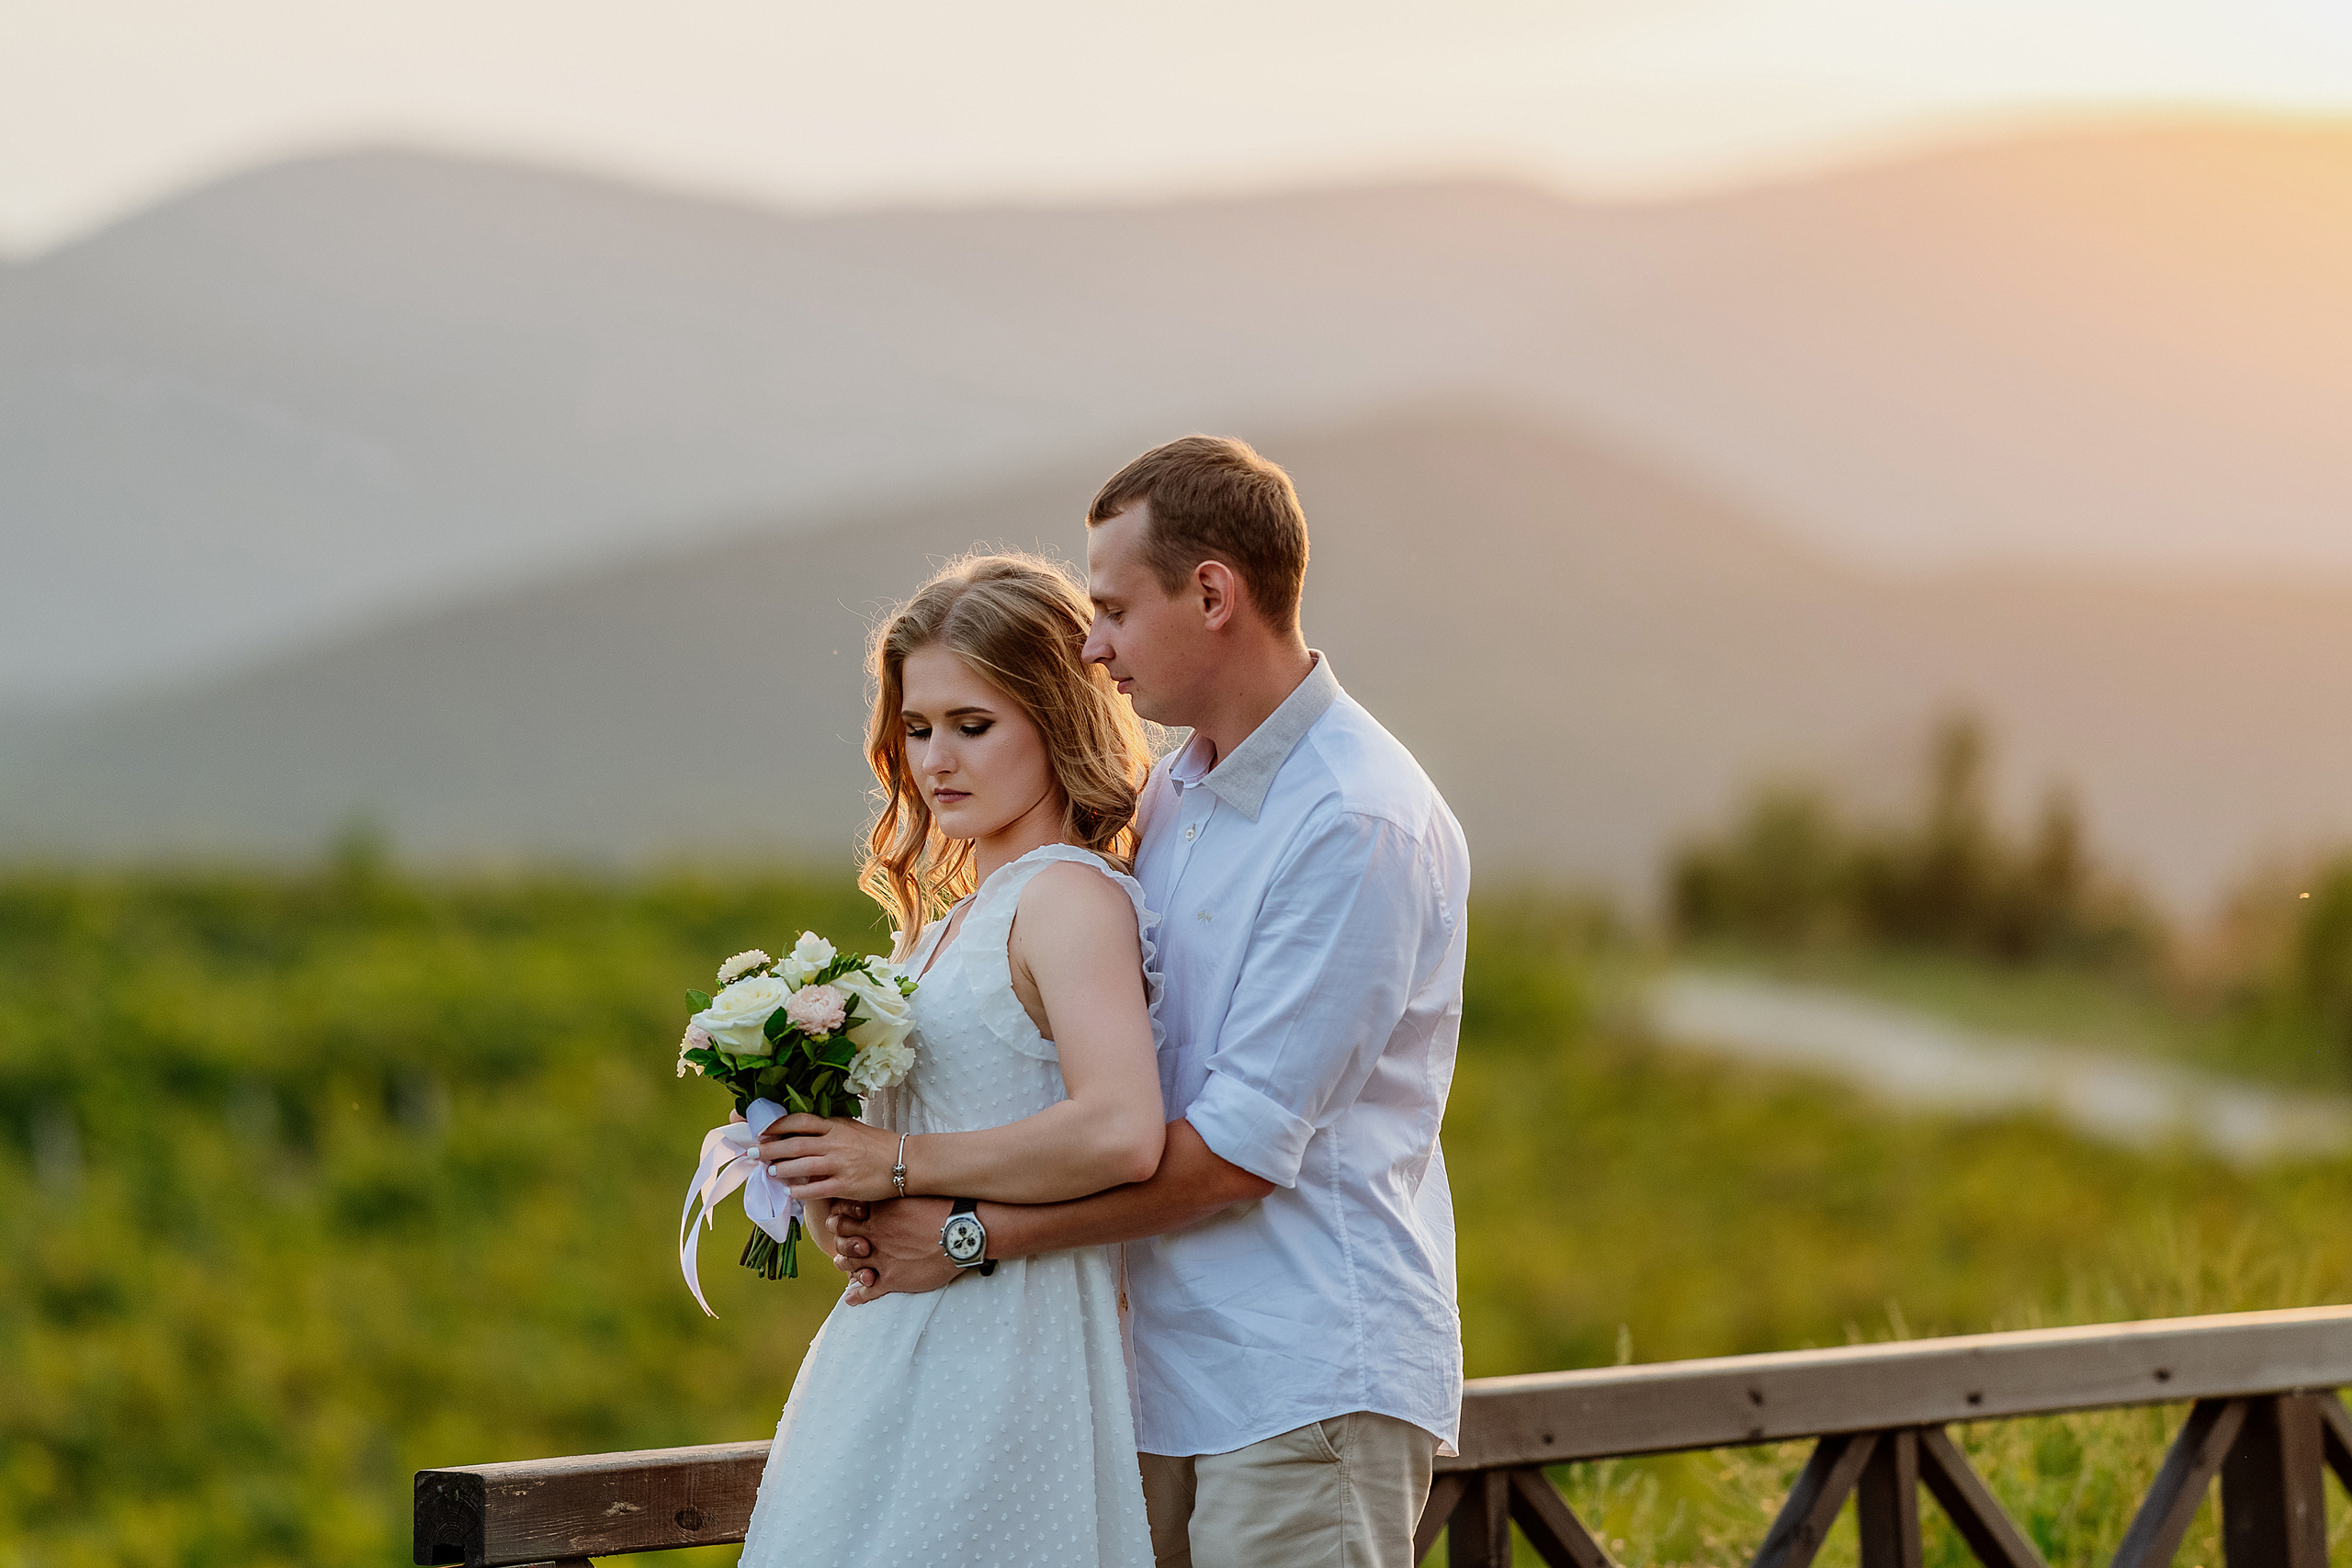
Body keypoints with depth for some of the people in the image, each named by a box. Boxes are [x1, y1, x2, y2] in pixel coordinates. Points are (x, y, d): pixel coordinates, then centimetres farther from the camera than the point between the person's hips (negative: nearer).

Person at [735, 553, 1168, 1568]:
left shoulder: (1070, 898, -11)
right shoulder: (956, 918, 17)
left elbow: (1120, 1134, -26)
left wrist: (900, 1163, -18)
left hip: (1000, 1348, -9)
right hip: (904, 1347, 9)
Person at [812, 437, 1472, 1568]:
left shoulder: (1360, 826, -15)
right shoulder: (1172, 794, 13)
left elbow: (1241, 1148, -16)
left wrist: (975, 1235, -11)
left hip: (1308, 1380, -8)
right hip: (1171, 1368, 8)